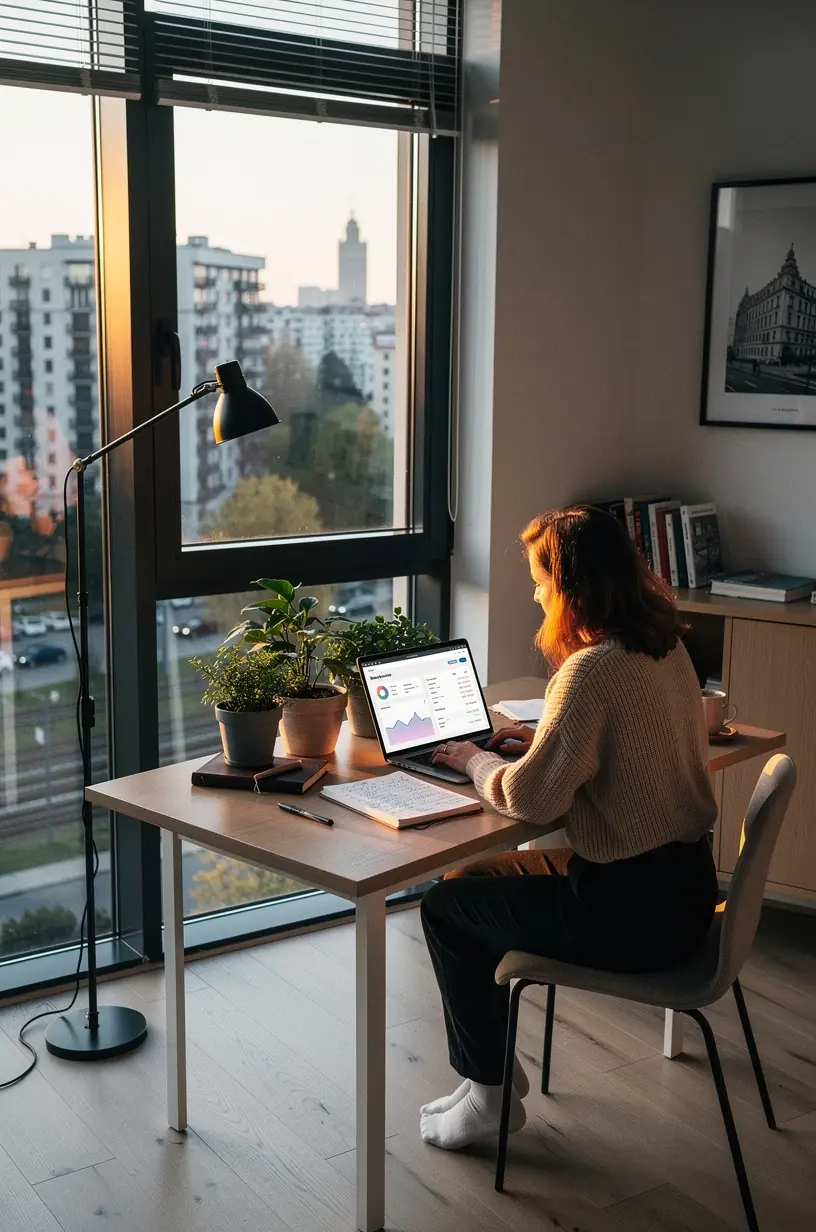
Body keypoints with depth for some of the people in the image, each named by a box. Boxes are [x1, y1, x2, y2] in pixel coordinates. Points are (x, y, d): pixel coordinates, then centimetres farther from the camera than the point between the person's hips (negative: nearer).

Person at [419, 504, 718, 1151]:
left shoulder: (592, 671, -25)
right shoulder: (667, 648, 4)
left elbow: (531, 797, -23)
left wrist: (475, 760, -4)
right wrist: (540, 739, 11)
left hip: (631, 909, -9)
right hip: (682, 885, 9)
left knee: (445, 907, 5)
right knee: (476, 877, 20)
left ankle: (489, 1093, 18)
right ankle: (494, 1065, 30)